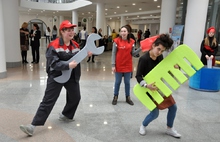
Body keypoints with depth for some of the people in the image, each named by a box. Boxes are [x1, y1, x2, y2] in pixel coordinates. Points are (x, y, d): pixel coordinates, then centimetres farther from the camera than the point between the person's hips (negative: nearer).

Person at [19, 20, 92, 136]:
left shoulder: (75, 45, 5)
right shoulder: (54, 46, -17)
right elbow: (54, 63, -25)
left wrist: (85, 55, -5)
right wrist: (68, 65, -34)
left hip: (72, 76, 7)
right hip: (56, 76, -6)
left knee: (75, 97, 17)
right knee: (48, 101, -8)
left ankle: (65, 116, 41)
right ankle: (33, 125, -2)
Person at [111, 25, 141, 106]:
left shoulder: (131, 42, -1)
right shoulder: (116, 41, -10)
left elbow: (133, 54, 2)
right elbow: (113, 54, -7)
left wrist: (140, 49, -12)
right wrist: (113, 65, -10)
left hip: (128, 66, 3)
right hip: (118, 65, -2)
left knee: (127, 82, 14)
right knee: (117, 82, 11)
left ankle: (128, 97, 28)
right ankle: (115, 97, 27)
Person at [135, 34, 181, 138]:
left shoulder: (160, 57, -3)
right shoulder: (144, 59, -23)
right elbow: (138, 76, -20)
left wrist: (173, 68, -6)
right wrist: (146, 85, -35)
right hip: (150, 88, -7)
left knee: (173, 107, 10)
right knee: (155, 113, -5)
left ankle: (169, 129, 31)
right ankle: (143, 126, 27)